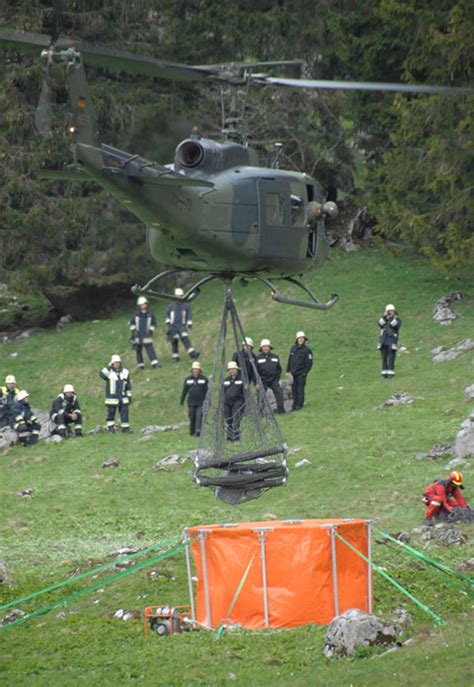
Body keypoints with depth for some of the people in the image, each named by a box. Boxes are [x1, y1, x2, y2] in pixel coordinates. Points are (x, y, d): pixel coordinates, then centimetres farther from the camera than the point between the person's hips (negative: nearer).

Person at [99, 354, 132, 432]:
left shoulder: (125, 372, 8)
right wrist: (108, 367, -26)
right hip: (112, 398, -2)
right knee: (111, 412, 2)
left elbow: (128, 385, 12)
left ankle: (125, 427, 4)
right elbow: (102, 374, -24)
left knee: (124, 412, 0)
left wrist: (129, 396, 10)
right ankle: (110, 426, 14)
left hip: (123, 398, 2)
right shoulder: (109, 371, 0)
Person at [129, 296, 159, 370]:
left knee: (150, 349, -10)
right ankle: (140, 364, 12)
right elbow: (132, 323, 14)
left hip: (146, 336, -2)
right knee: (138, 350, 4)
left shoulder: (151, 314, 2)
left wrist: (150, 331, -4)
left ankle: (155, 364, -15)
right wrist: (133, 330, 2)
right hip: (137, 336, 2)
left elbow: (153, 324, 8)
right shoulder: (136, 315, 4)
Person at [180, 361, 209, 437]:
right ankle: (192, 432, 15)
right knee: (192, 417, 6)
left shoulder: (204, 379, 2)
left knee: (199, 416, -15)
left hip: (201, 402, -3)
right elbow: (184, 390, 14)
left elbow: (207, 390, 3)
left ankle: (198, 430, -24)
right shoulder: (188, 379, 9)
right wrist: (182, 400, 14)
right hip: (191, 402, 3)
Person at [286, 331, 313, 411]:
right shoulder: (293, 348, 10)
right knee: (294, 389, 6)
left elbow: (309, 364, -6)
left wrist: (304, 373, -10)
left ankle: (300, 404, 2)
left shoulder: (307, 350, -5)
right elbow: (290, 360, 16)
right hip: (293, 373, 5)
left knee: (300, 389, -4)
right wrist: (288, 371, 11)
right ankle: (295, 404, 15)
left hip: (301, 374, -5)